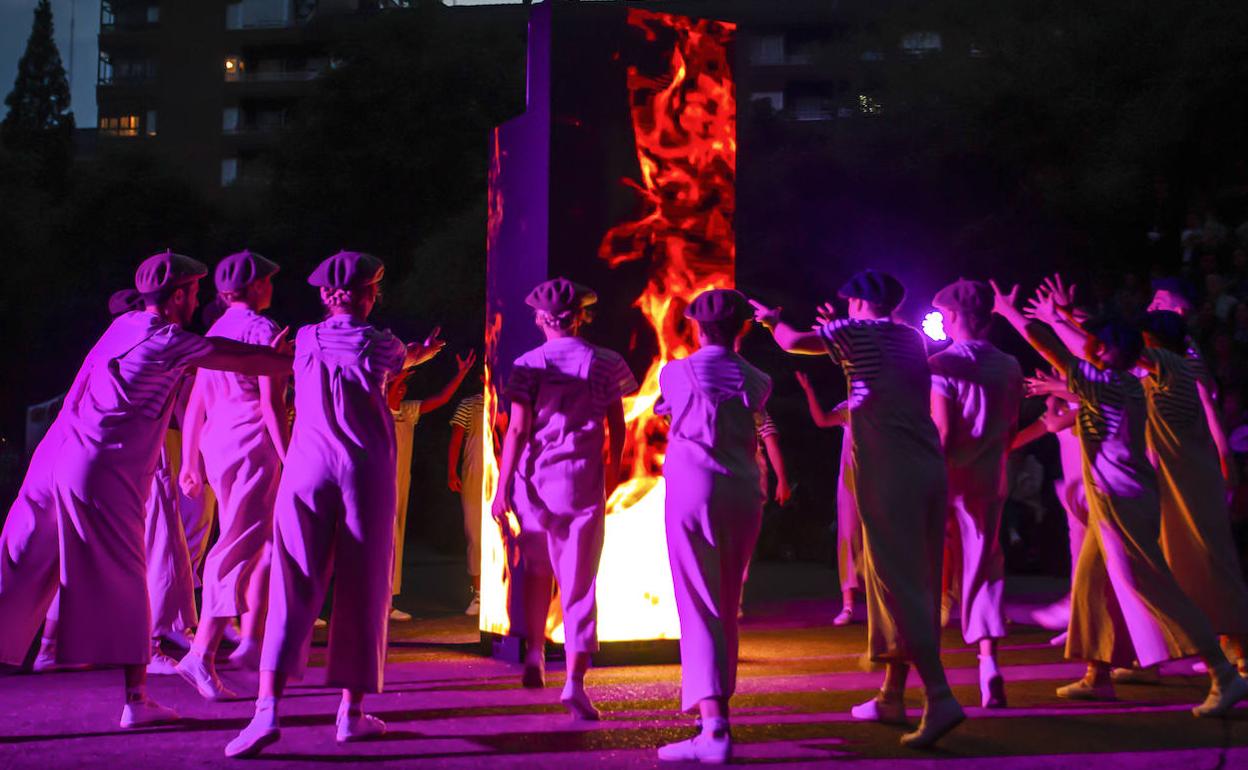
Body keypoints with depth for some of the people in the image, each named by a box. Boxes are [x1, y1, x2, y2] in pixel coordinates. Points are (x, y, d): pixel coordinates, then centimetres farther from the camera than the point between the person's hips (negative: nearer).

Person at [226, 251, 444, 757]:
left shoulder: (306, 341, 10)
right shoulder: (380, 346, 2)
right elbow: (396, 362, 26)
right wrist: (418, 355, 50)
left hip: (307, 468, 2)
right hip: (366, 472, -2)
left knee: (293, 588, -2)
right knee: (361, 591, 7)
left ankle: (267, 709, -16)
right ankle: (351, 711, 14)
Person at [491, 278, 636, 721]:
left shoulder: (529, 365, -3)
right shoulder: (605, 364, 3)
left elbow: (518, 430, -7)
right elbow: (617, 430, 6)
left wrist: (501, 488, -3)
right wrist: (611, 477, 21)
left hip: (534, 480, 0)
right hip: (583, 481, 0)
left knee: (537, 571, 23)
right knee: (579, 582, 1)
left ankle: (534, 656, 21)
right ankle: (574, 681, -7)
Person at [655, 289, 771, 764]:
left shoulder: (675, 373, 4)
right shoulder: (756, 381, 9)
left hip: (692, 492, -3)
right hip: (744, 494, 4)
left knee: (700, 609, -9)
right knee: (727, 609, 17)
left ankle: (714, 728, -21)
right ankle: (716, 699, 31)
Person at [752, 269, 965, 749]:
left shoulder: (859, 331, 0)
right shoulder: (911, 339, 18)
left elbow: (794, 342, 0)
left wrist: (771, 320, 20)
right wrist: (842, 331, 42)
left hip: (888, 471, -7)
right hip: (928, 468, 7)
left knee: (899, 582, -9)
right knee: (913, 581, 12)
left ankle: (941, 698, -20)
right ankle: (891, 696, 21)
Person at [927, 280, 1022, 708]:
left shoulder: (942, 365, -11)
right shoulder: (1009, 367, 5)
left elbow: (942, 432, -16)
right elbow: (1012, 430, 9)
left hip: (948, 478, -4)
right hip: (990, 480, 4)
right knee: (984, 567, 7)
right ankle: (989, 662, -6)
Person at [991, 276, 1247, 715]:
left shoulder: (1106, 386, -17)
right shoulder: (1125, 382, 7)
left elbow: (1050, 350, -16)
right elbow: (1085, 349, 25)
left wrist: (1010, 312, -6)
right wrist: (1057, 318, 31)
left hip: (1121, 503, -9)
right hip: (1117, 502, 9)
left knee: (1152, 589, -9)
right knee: (1092, 583, 15)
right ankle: (1097, 676, 21)